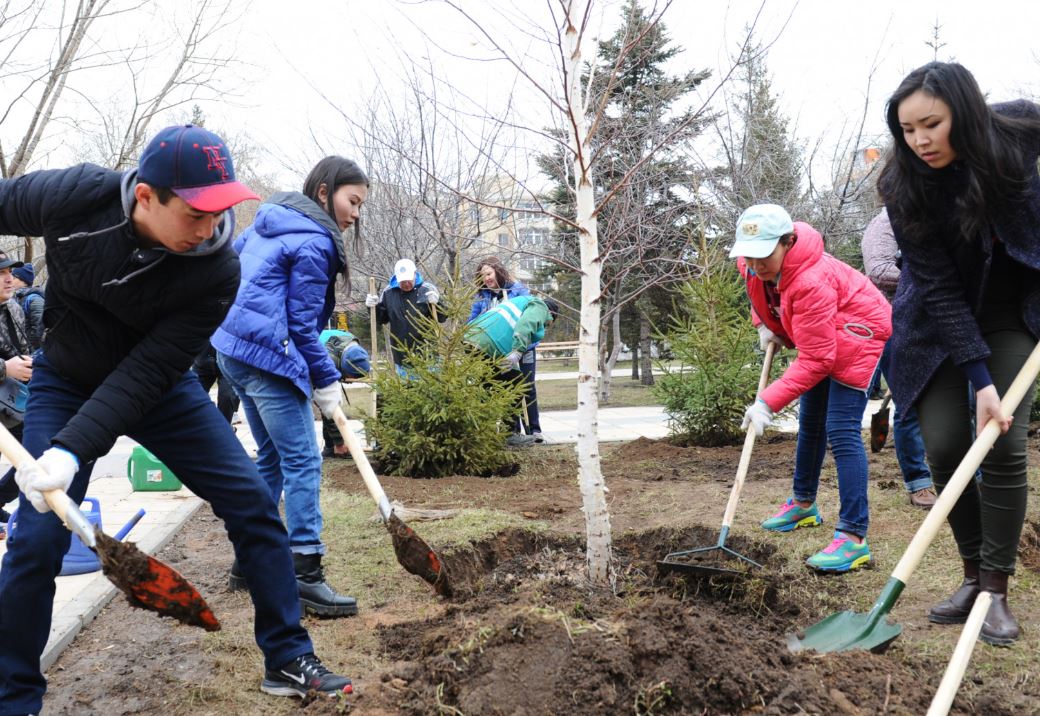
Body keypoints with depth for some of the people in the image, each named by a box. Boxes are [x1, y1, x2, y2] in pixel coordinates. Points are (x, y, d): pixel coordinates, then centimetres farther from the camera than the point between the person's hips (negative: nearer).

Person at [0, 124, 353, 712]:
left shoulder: (218, 270, -28)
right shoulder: (75, 197, -26)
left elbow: (147, 372, -28)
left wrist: (72, 450, -38)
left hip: (158, 389, 1)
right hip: (66, 383, 0)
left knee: (253, 503, -6)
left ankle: (290, 662, 9)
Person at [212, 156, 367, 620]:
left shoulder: (271, 219, 15)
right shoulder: (315, 242, -12)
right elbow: (302, 324, -12)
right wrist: (327, 381, -5)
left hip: (233, 349, 10)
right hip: (268, 355, -10)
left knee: (271, 458, 17)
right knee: (303, 461, -9)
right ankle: (306, 576, -10)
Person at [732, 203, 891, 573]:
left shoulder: (811, 282, -39)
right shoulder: (752, 264, -16)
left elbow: (815, 360, -38)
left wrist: (768, 402, -42)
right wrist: (765, 325, -3)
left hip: (858, 335, -9)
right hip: (819, 336, 9)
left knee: (841, 431, -19)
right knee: (810, 422, 20)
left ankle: (854, 537, -19)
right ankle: (803, 505, 40)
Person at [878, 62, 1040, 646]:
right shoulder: (905, 188, -23)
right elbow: (939, 289, -22)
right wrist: (981, 379, -28)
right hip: (937, 319, 0)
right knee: (945, 446, -6)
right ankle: (974, 577, 11)